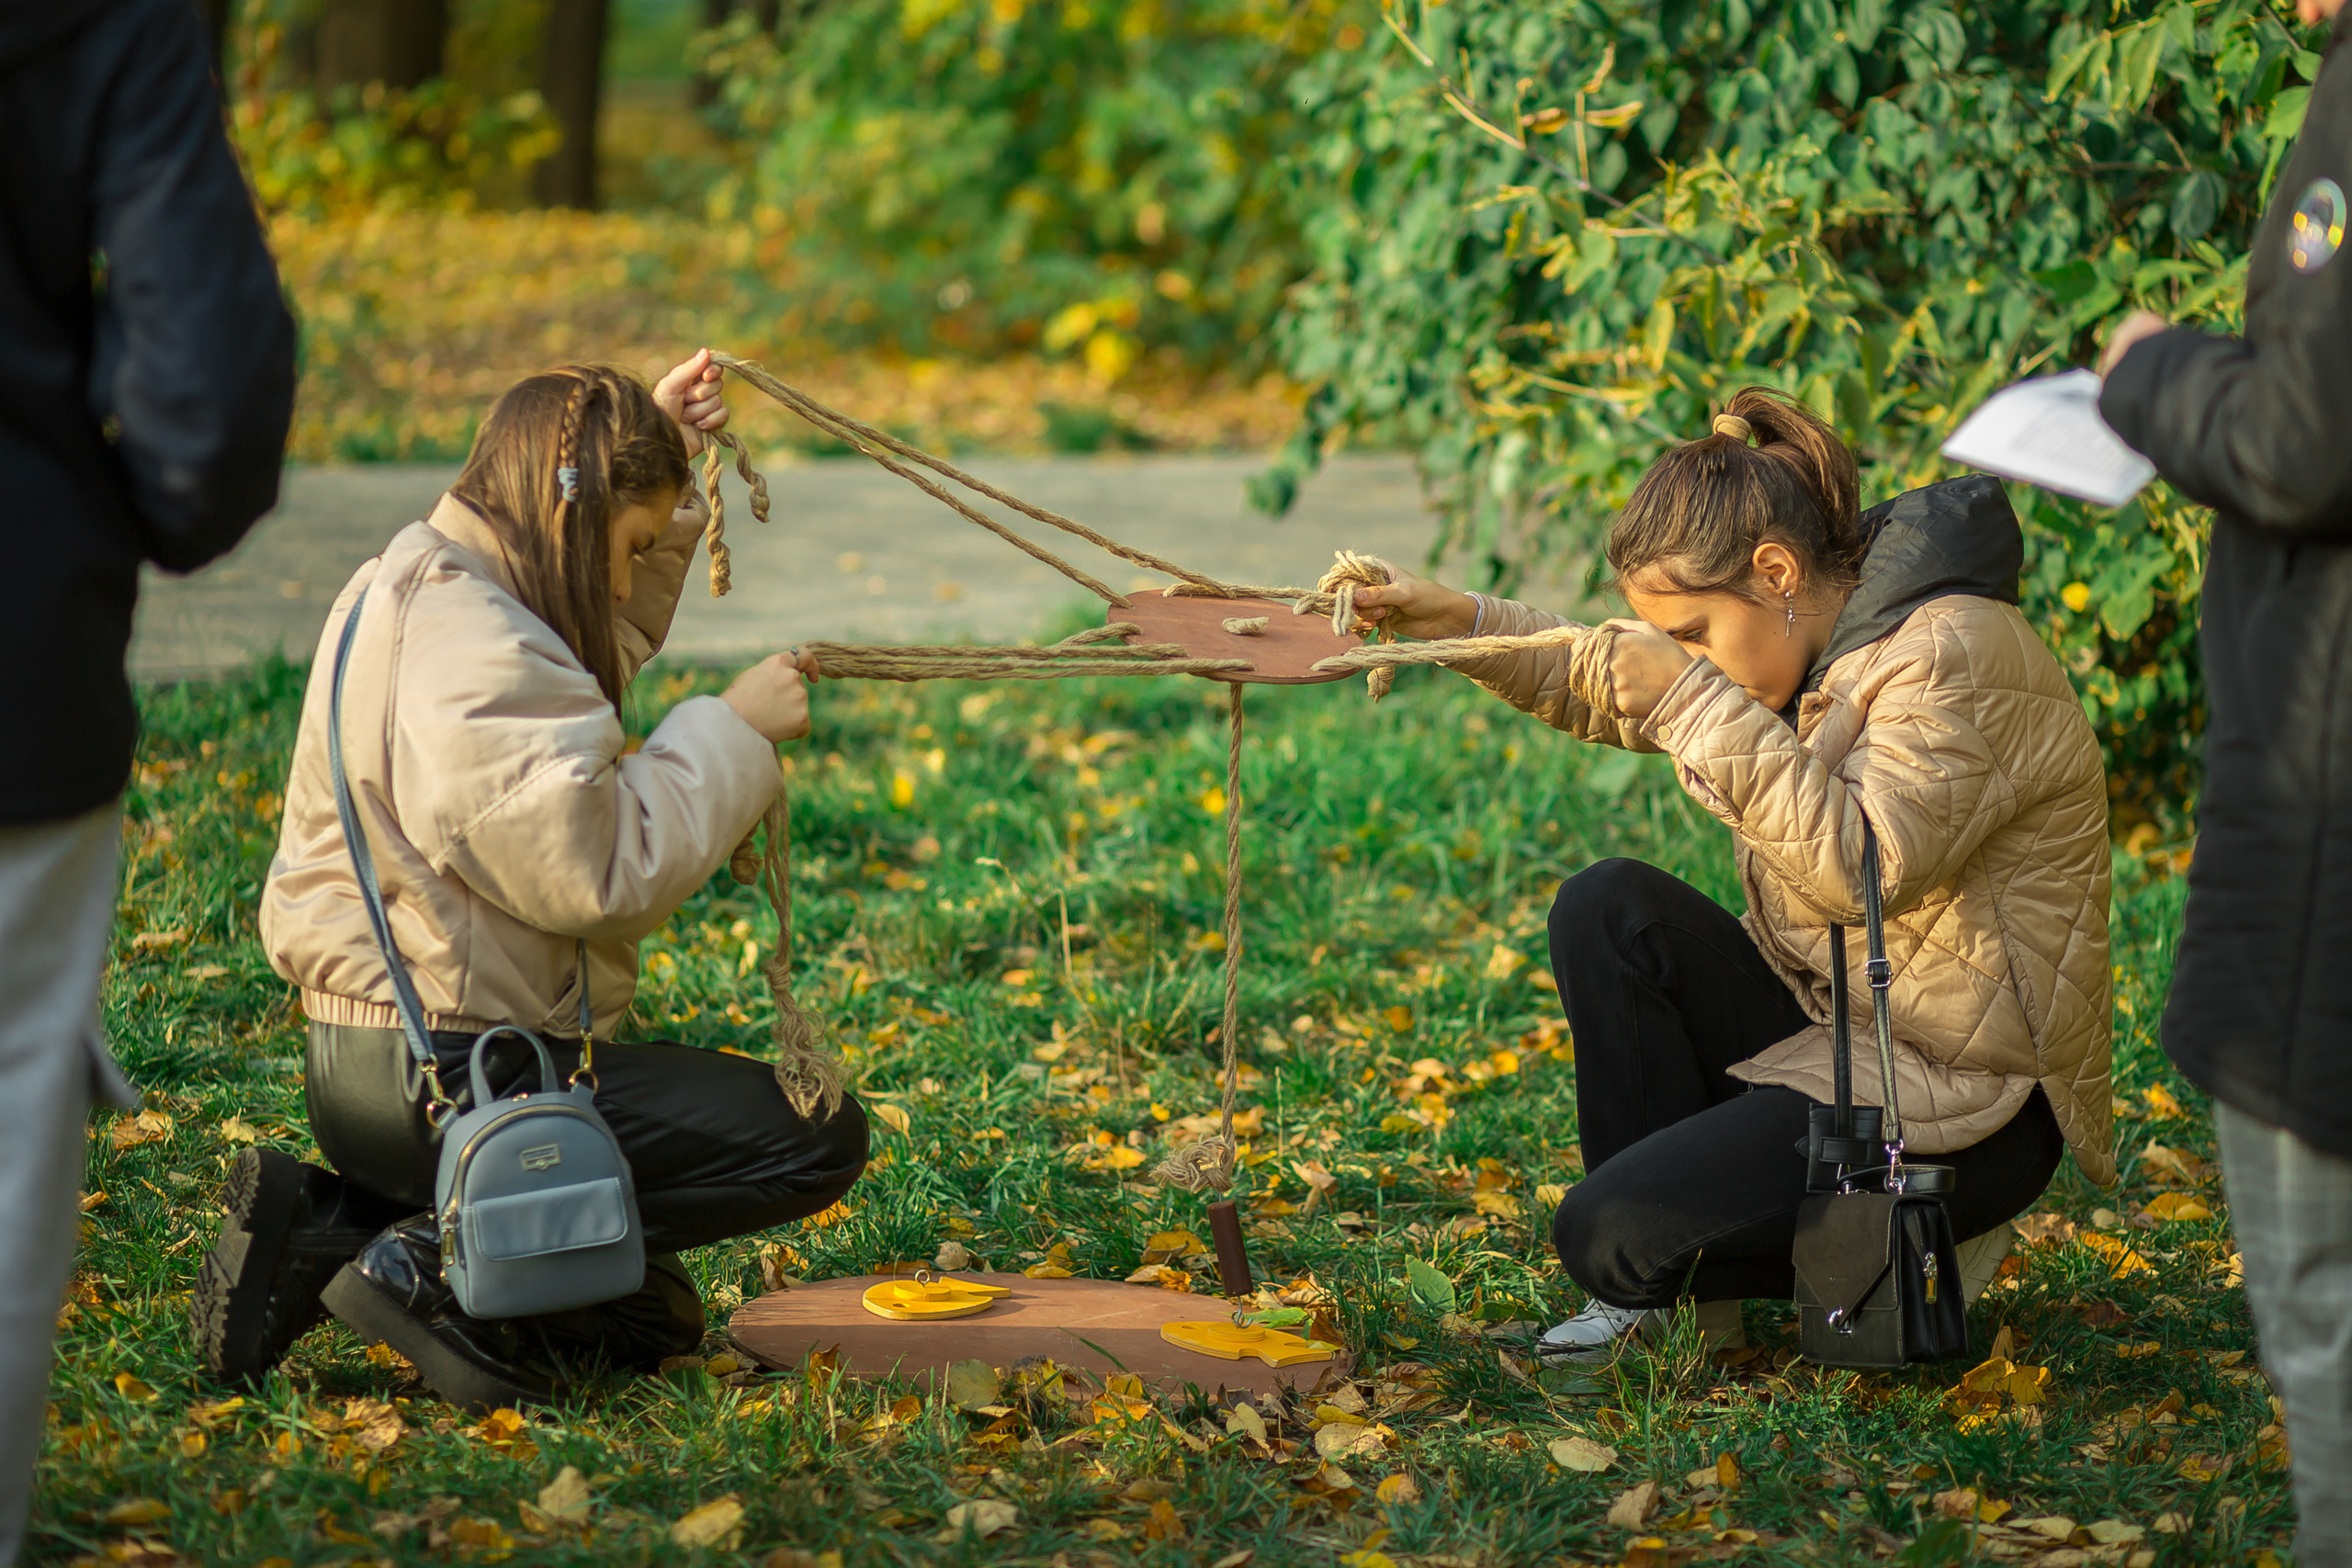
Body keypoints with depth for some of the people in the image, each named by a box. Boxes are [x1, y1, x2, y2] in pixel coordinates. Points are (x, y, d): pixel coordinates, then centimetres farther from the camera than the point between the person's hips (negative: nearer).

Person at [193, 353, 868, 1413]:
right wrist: (731, 732, -12)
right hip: (449, 1077, -11)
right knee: (814, 1133, -9)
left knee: (647, 1319, 20)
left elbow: (601, 646, 31)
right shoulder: (469, 659, -22)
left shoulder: (411, 590, 11)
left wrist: (662, 461, 21)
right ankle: (444, 1266, -13)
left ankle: (333, 1223, 7)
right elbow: (601, 869, -24)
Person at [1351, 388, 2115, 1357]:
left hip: (1961, 1096, -9)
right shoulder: (1797, 632, 7)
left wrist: (1698, 705, -31)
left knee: (1610, 1239, -18)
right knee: (1605, 909, -7)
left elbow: (1861, 867, -32)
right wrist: (1461, 625, 3)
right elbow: (1601, 690, 18)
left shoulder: (1956, 657, -20)